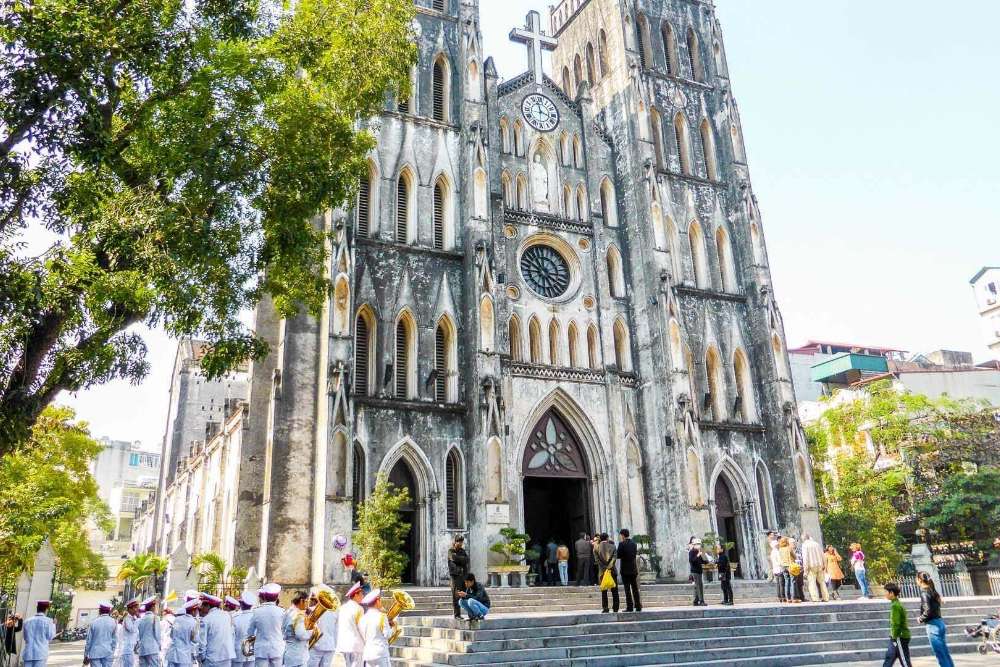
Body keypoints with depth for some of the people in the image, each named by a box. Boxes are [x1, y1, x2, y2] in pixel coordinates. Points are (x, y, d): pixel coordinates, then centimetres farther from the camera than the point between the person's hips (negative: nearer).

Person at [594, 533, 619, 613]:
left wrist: (605, 567, 1)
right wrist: (609, 566, -9)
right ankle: (615, 608, 7)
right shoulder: (612, 546, 2)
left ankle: (605, 608, 0)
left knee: (604, 591, 5)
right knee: (614, 590, 7)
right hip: (612, 571, 0)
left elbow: (597, 560, -3)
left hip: (602, 571, 0)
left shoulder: (596, 548, 2)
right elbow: (614, 557, -8)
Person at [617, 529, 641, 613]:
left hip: (625, 569, -5)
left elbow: (618, 556, -10)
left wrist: (620, 542, -2)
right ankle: (638, 606, 12)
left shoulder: (622, 544, -13)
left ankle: (630, 607, -2)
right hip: (634, 569, 5)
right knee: (635, 588, 11)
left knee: (627, 589, -1)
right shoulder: (634, 543, 5)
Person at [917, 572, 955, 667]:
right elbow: (935, 608, 15)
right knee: (946, 654, 12)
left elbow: (928, 610, -21)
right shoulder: (932, 590, 12)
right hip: (940, 622, 9)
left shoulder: (924, 592, -14)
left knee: (941, 655, -3)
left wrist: (921, 619, -6)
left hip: (933, 625, -9)